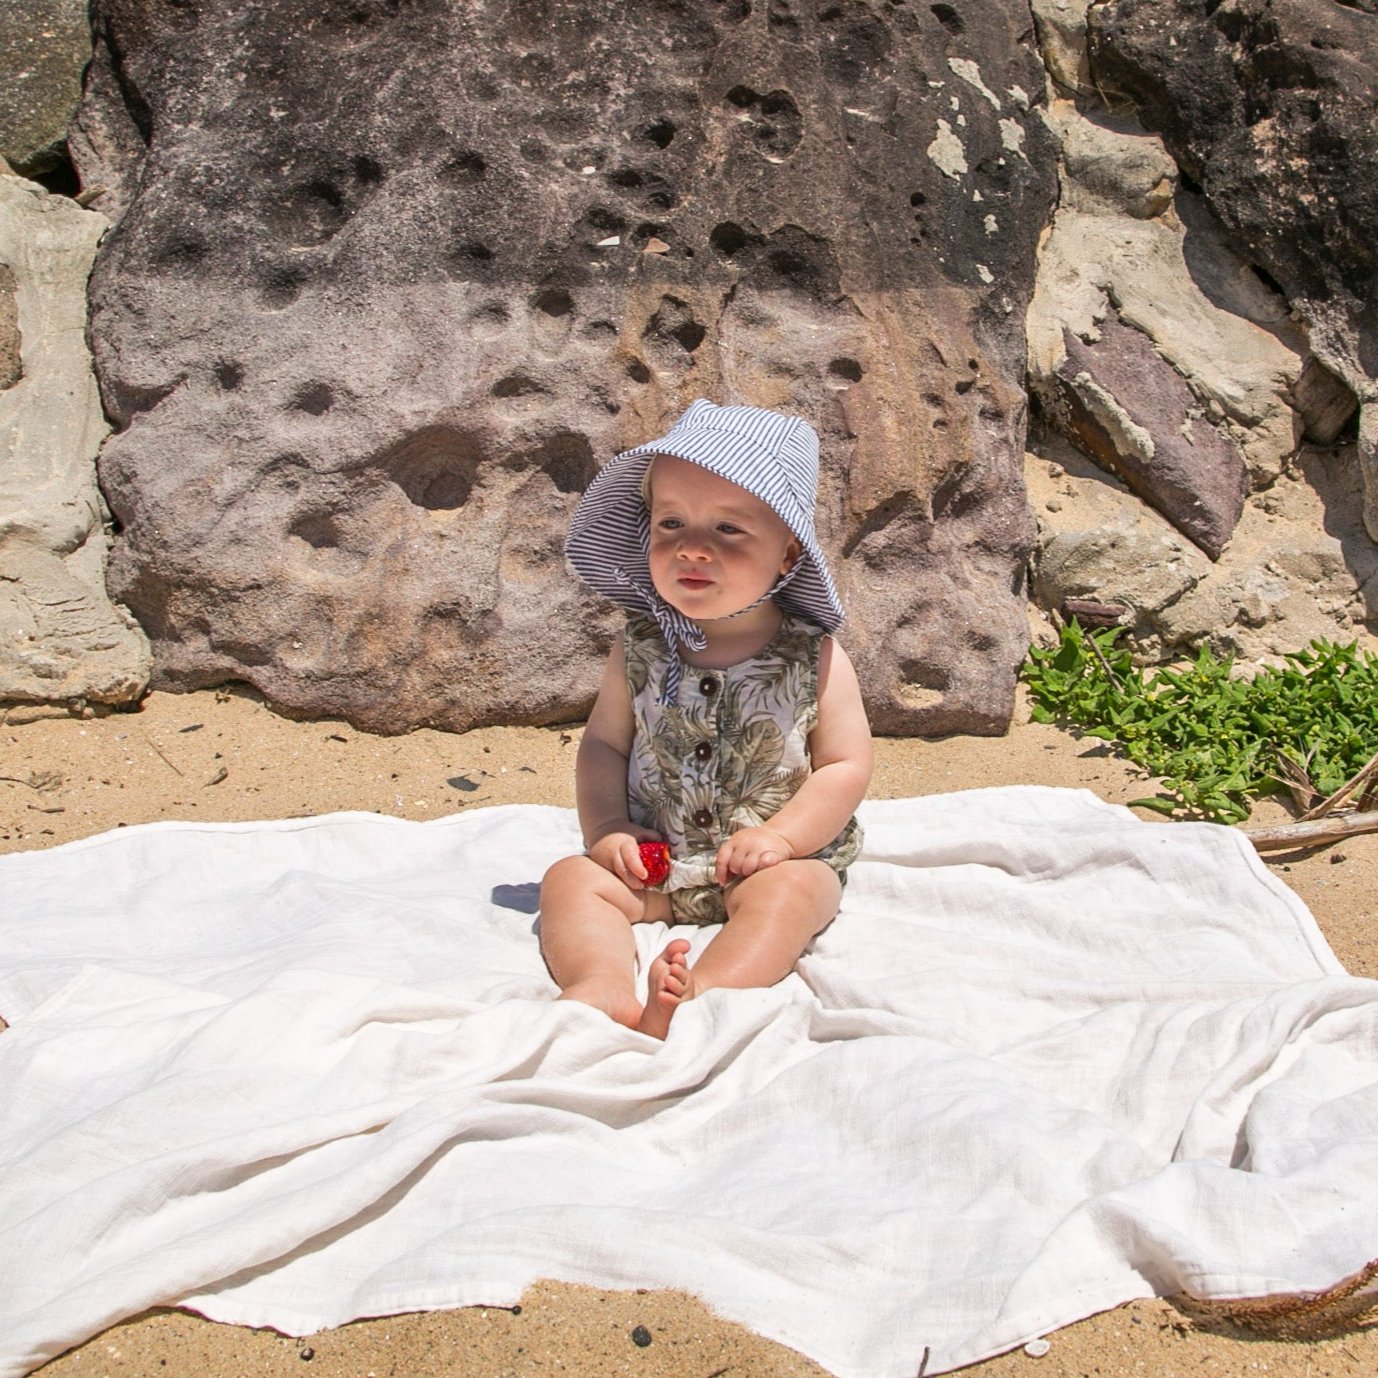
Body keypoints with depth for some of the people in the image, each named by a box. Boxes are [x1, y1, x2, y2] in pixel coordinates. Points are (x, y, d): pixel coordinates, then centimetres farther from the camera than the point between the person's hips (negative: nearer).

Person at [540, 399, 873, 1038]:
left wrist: (779, 837, -17)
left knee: (793, 890, -32)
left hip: (775, 864, -2)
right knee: (570, 877, -18)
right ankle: (602, 986, -41)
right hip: (653, 863, 3)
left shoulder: (814, 659, -6)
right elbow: (604, 744, 8)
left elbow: (847, 766, -5)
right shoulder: (639, 652, 1)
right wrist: (606, 830, -8)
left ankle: (705, 993, -49)